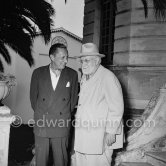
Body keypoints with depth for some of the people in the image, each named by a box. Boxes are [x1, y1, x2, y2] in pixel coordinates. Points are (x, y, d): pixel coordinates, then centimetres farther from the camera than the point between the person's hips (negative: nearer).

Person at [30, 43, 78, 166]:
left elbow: (74, 98, 9)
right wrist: (40, 113, 10)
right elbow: (33, 97, 9)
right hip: (41, 125, 1)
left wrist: (66, 114, 9)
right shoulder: (38, 73, 0)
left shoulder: (72, 75, 0)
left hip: (62, 126, 0)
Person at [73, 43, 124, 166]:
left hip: (101, 137, -8)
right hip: (83, 135, 8)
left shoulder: (107, 77, -14)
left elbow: (117, 108, -17)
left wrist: (111, 132, -18)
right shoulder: (85, 77, 13)